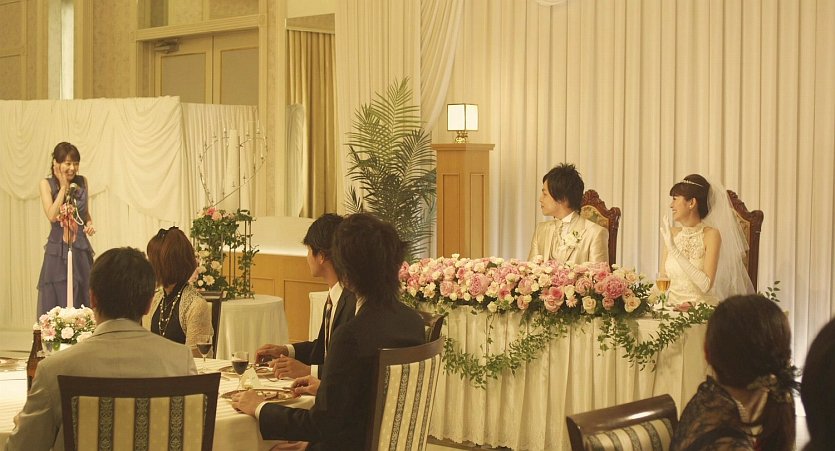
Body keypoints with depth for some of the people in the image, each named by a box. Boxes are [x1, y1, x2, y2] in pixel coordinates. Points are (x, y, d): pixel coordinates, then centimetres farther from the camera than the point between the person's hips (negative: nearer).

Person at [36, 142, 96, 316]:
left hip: (81, 249, 3)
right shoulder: (46, 184, -3)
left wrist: (90, 223, -1)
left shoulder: (82, 182, 6)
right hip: (58, 251, -3)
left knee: (83, 299, 3)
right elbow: (52, 215, -16)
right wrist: (64, 186, -13)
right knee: (56, 298, 0)